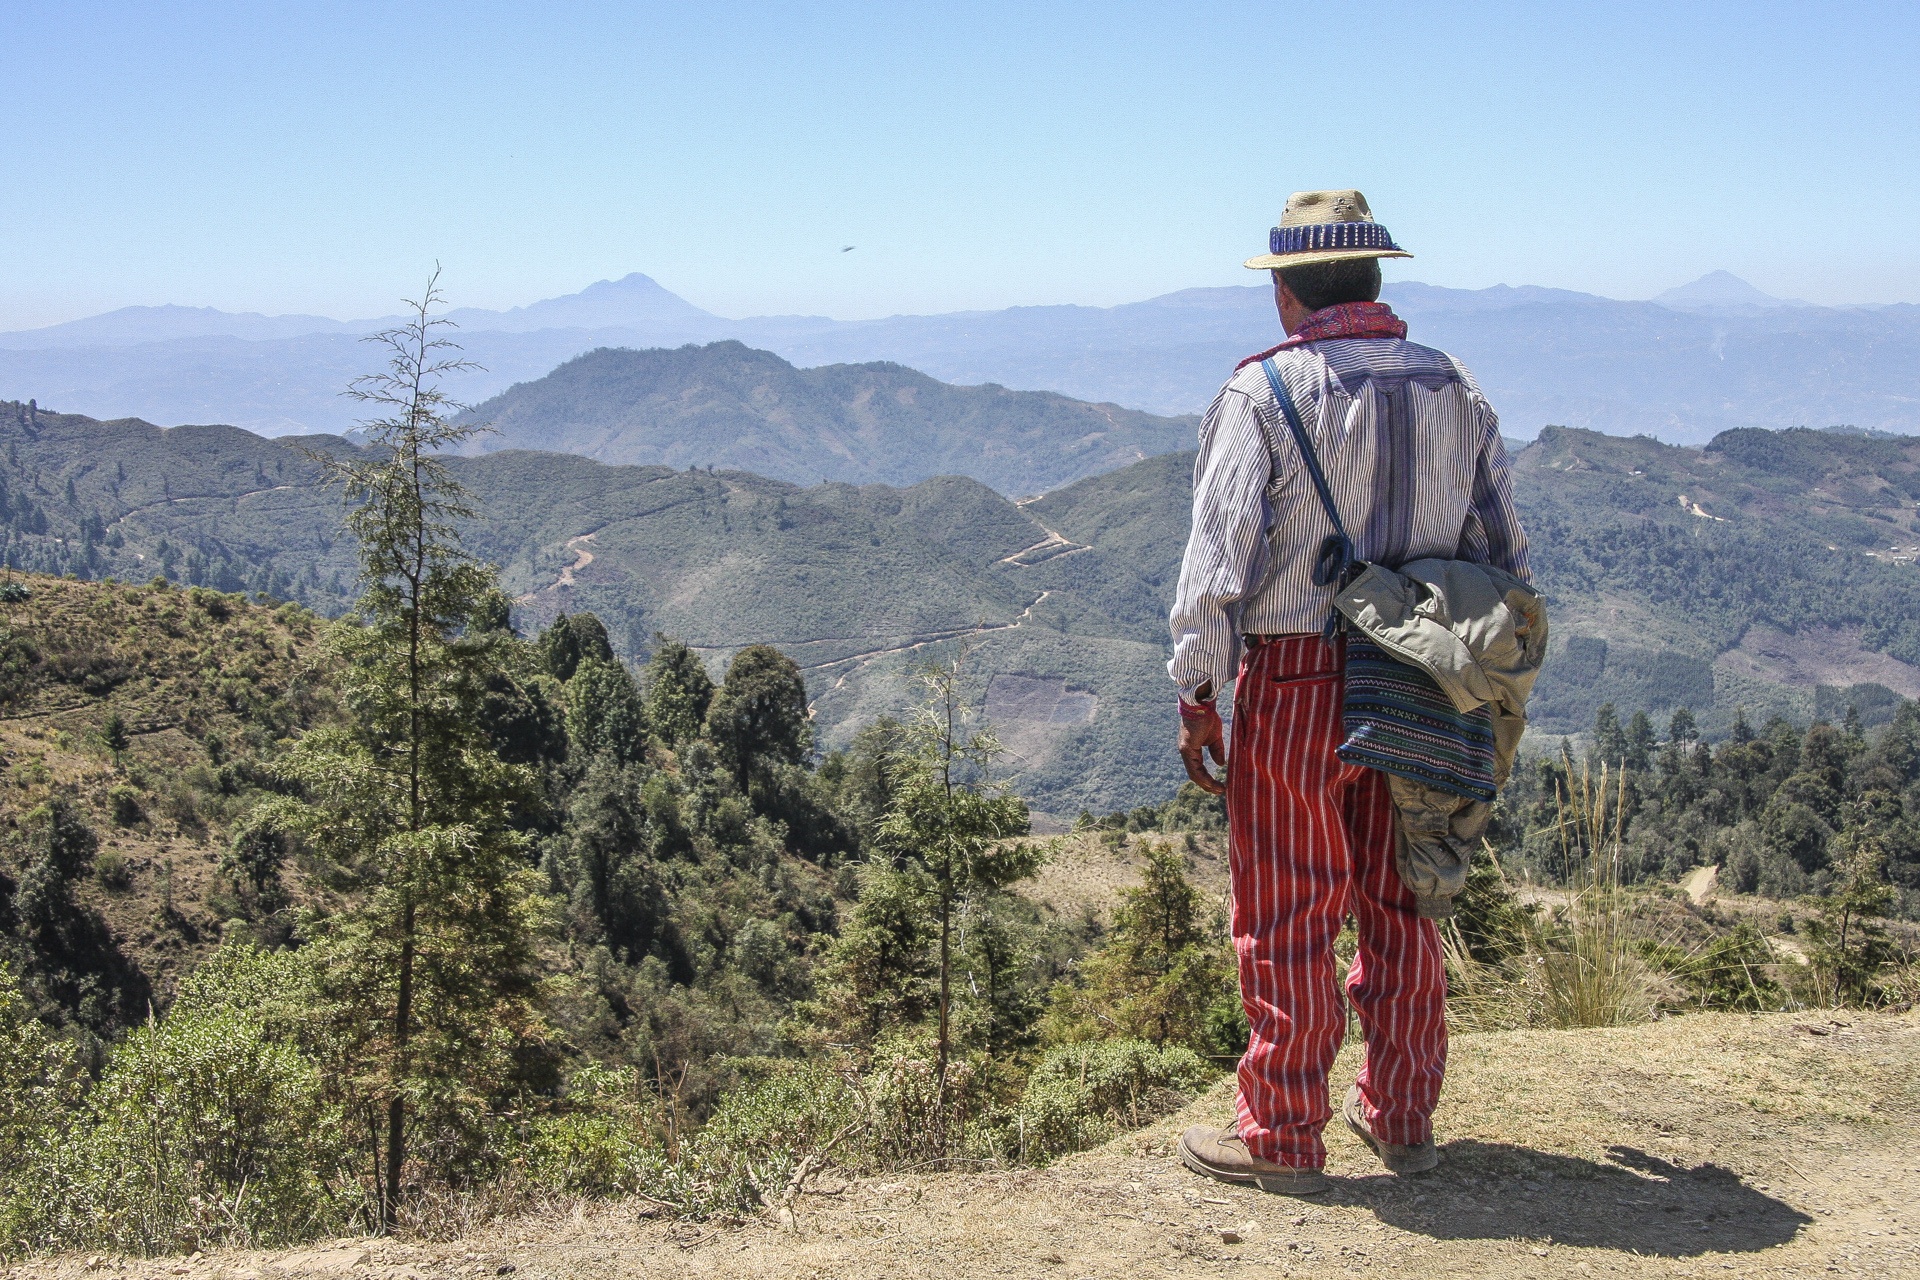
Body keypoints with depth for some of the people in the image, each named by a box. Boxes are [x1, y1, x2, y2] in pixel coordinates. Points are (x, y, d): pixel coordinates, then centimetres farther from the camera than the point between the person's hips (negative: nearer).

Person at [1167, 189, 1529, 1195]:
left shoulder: (1266, 391, -9)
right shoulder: (1454, 389, 7)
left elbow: (1219, 558, -15)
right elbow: (1506, 556, 10)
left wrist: (1194, 693, -8)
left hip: (1295, 682, -5)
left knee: (1287, 917, 4)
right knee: (1398, 903, 16)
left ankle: (1283, 1139, 13)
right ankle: (1402, 1119, 27)